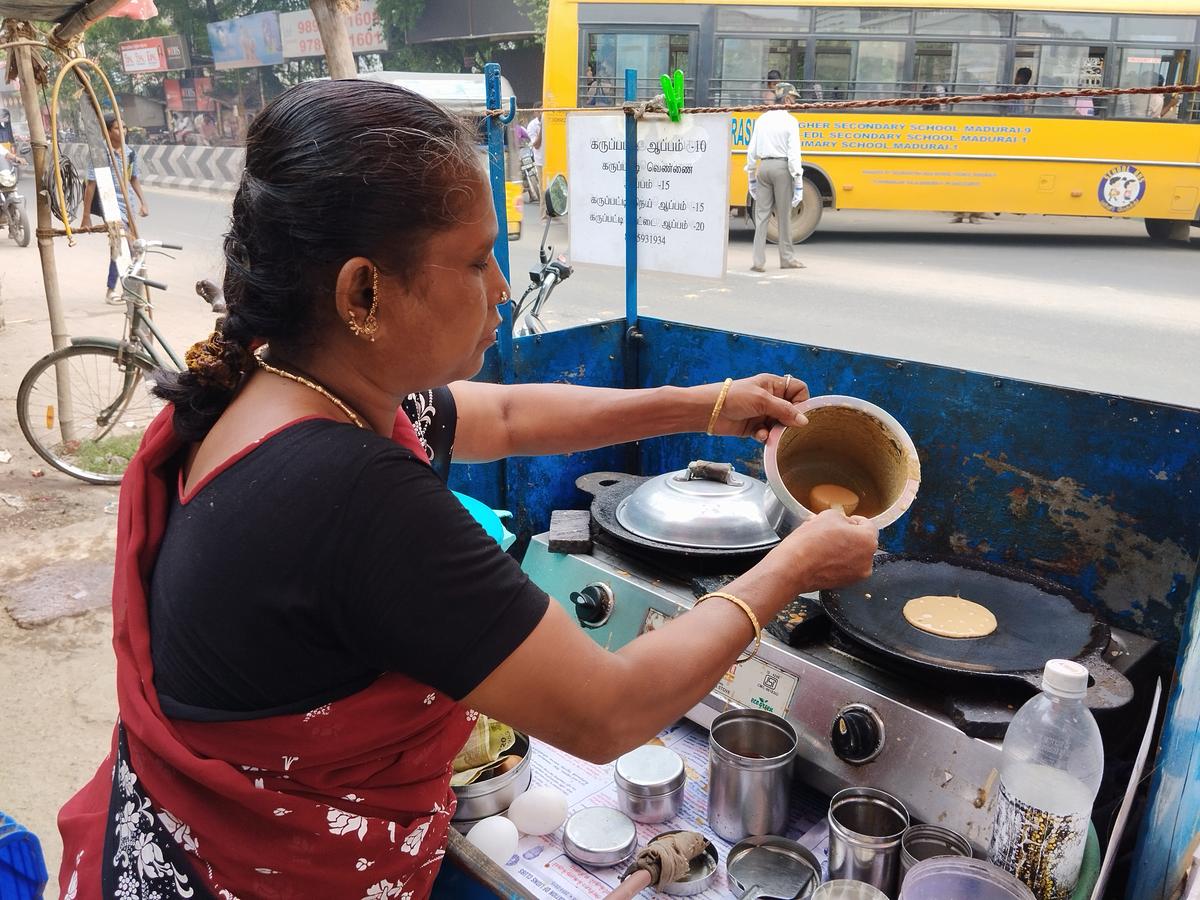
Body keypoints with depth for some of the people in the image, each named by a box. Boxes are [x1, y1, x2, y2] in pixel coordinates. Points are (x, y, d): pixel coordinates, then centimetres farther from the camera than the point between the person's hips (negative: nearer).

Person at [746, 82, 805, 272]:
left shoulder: (762, 119, 9)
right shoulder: (790, 121, -6)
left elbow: (752, 151, 10)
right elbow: (794, 154, -11)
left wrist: (751, 177, 18)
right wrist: (798, 184, -10)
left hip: (763, 167, 4)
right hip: (782, 167, -4)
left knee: (761, 215, 4)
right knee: (784, 215, 6)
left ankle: (758, 261, -1)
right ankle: (787, 258, 16)